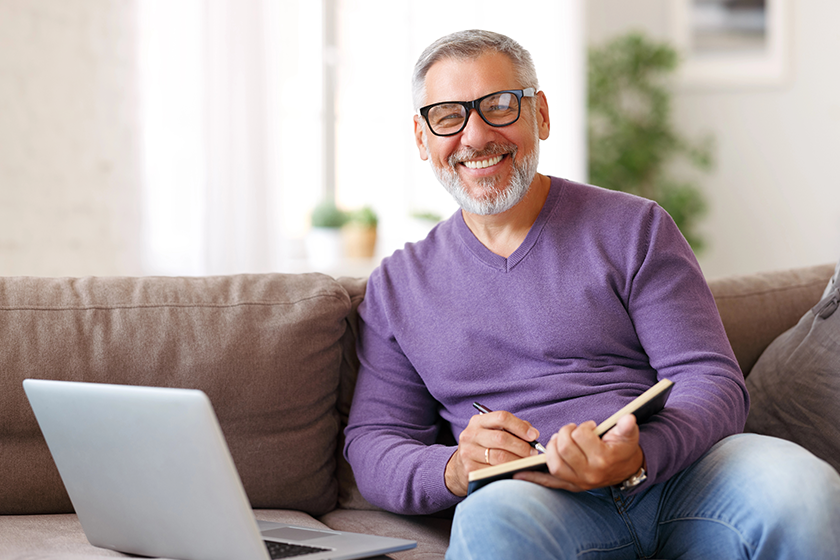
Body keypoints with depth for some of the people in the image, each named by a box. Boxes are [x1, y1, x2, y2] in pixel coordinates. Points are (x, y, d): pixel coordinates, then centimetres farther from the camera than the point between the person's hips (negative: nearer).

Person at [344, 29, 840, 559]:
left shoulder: (634, 228, 10)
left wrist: (636, 457, -22)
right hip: (535, 502, -1)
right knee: (494, 517, -39)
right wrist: (454, 468, -12)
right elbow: (371, 442, 13)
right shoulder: (396, 286, 16)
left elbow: (714, 382, 1)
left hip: (676, 473, 1)